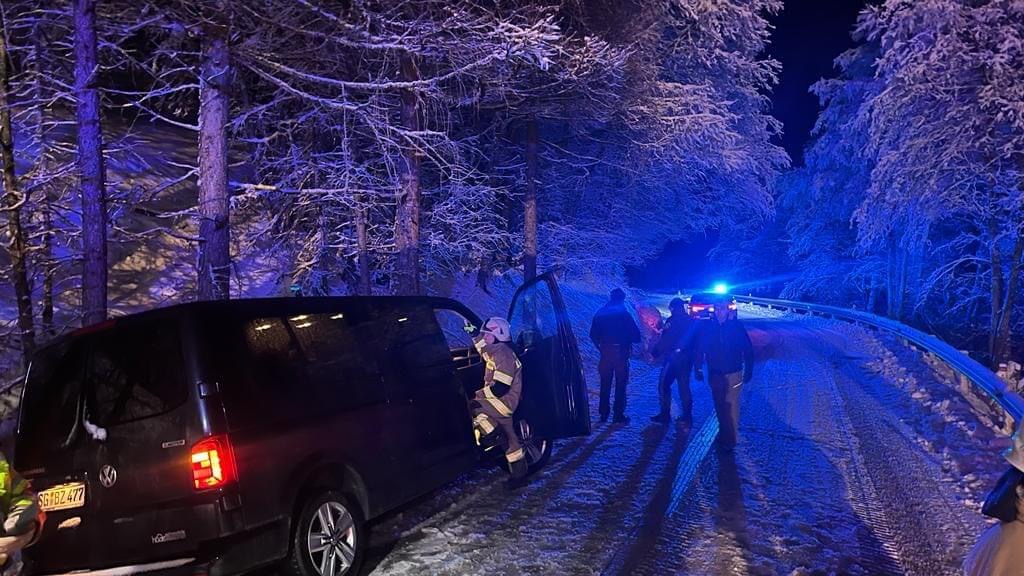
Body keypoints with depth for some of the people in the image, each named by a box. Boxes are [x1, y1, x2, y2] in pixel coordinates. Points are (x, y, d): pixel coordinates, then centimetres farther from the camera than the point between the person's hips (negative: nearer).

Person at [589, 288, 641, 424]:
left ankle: (603, 414, 14)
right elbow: (636, 336, -6)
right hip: (621, 353, -3)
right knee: (620, 386, 3)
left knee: (605, 385, 12)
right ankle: (618, 415, 1)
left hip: (605, 353, 3)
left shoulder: (600, 314, 4)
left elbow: (593, 335, 6)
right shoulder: (625, 315, -7)